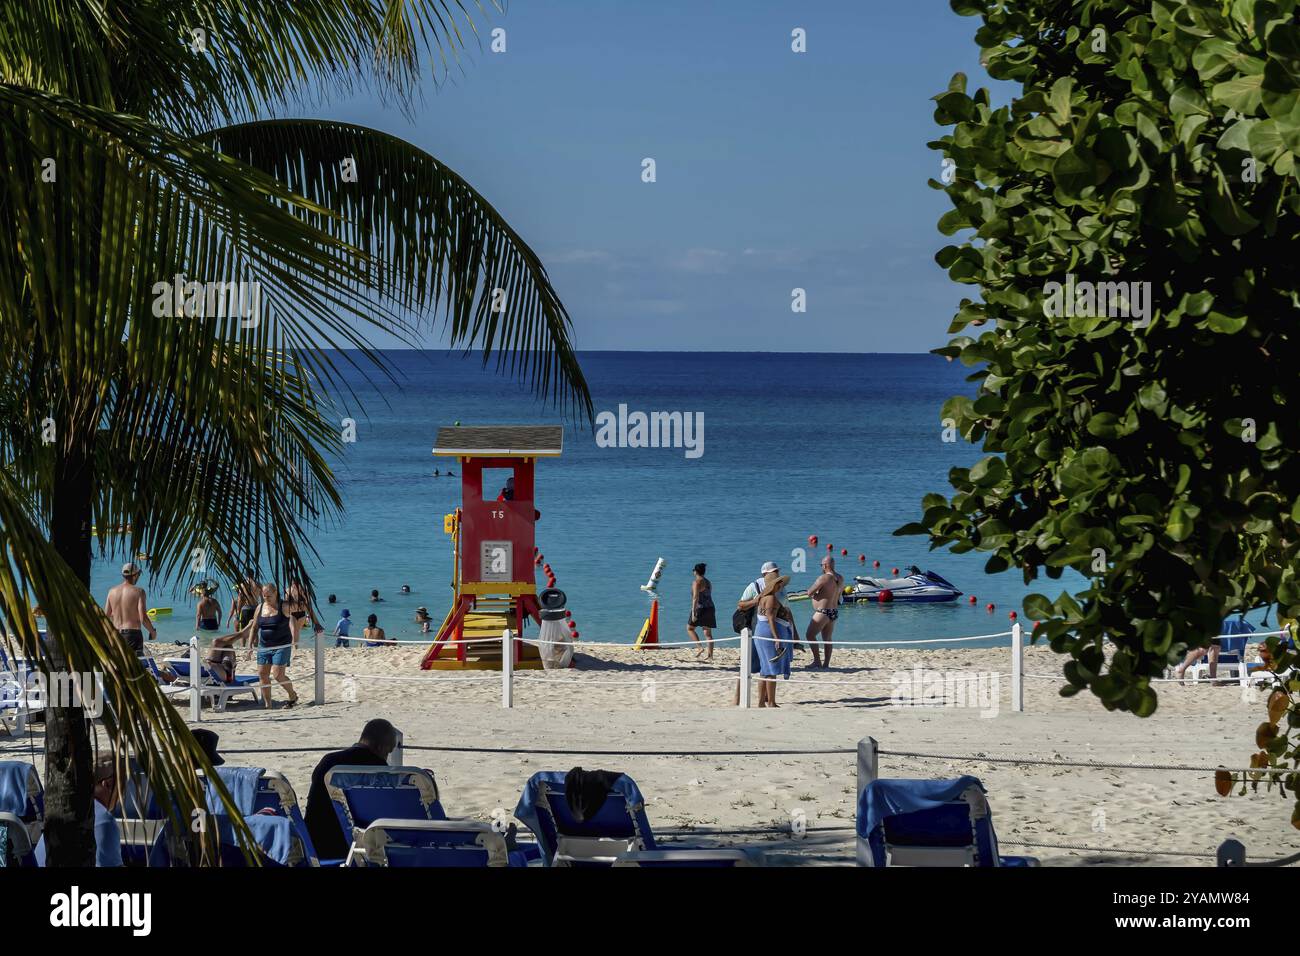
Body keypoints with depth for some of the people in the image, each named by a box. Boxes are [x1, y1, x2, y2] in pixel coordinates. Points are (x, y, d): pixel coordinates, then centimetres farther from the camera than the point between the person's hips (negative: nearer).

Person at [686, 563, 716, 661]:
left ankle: (700, 647, -8)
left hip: (700, 608, -7)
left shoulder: (697, 582, -10)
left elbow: (695, 598, -18)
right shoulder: (708, 583, 15)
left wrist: (693, 612, -20)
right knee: (708, 632, 7)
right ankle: (710, 655, 2)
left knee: (690, 628, 8)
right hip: (710, 608, 7)